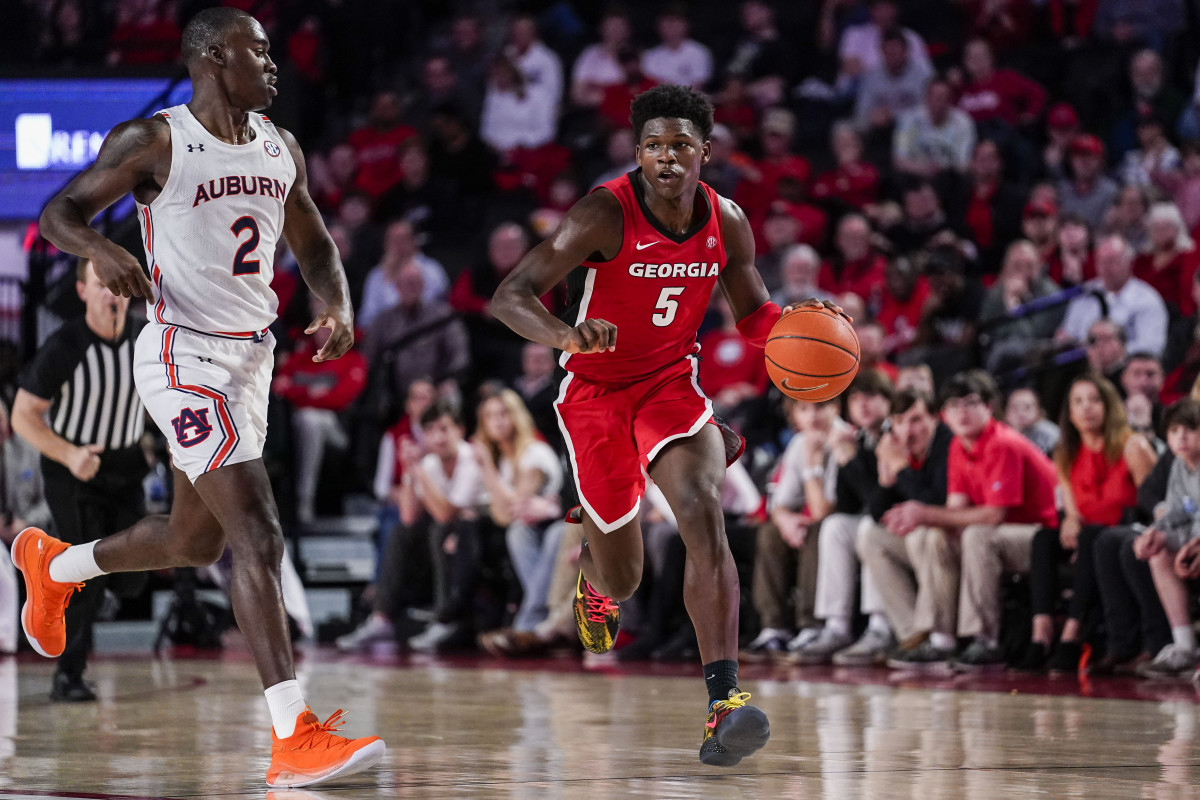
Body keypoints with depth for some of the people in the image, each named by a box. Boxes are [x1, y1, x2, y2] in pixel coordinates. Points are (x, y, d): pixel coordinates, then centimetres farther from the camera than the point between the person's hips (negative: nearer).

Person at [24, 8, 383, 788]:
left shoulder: (282, 150, 8)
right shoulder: (154, 142, -11)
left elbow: (315, 246, 19)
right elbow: (59, 212, -6)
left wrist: (338, 307, -3)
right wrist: (102, 249, -29)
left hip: (251, 356, 8)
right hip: (184, 356, -8)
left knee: (196, 540, 21)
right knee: (259, 533, -18)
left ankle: (54, 564, 49)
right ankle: (295, 739, -21)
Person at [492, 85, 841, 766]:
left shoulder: (726, 223, -8)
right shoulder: (607, 214, -23)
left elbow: (755, 314, 9)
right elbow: (510, 296, -29)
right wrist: (563, 334, -50)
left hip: (672, 381, 2)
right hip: (597, 387, -2)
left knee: (704, 513, -27)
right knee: (622, 580, 6)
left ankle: (723, 698, -33)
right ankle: (594, 577, 49)